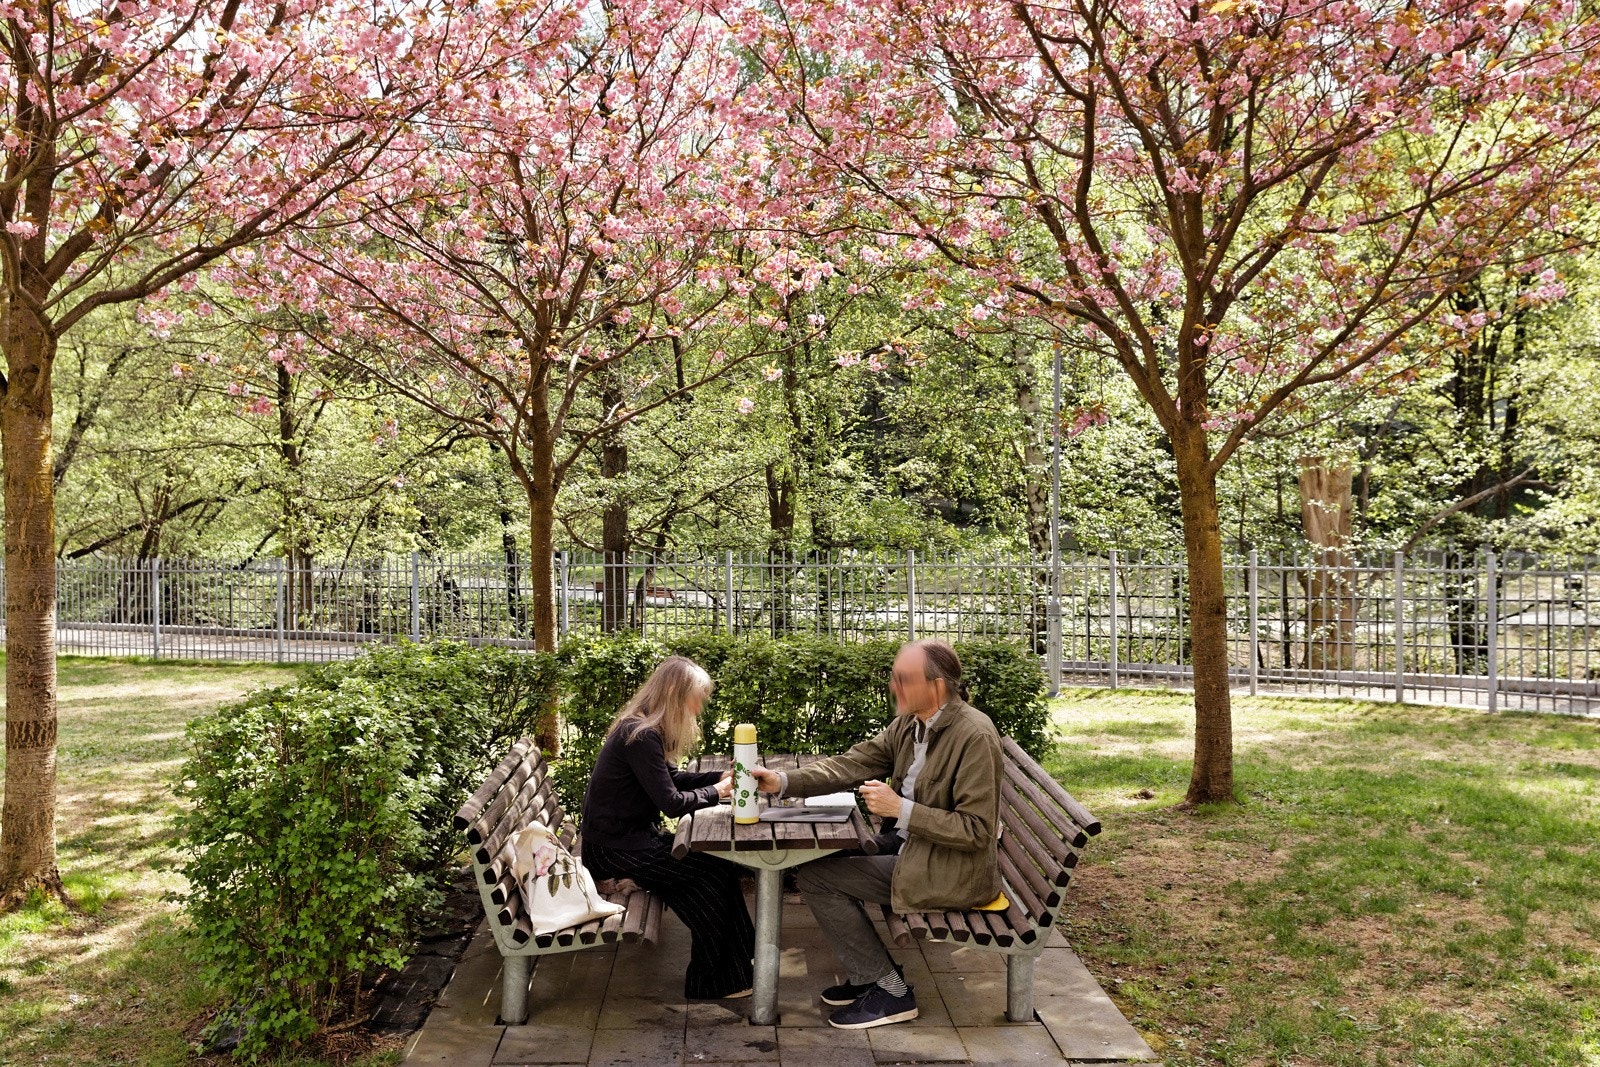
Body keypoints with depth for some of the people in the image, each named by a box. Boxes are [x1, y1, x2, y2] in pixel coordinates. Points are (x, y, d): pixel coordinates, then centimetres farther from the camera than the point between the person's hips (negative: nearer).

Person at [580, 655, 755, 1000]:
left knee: (716, 866, 0)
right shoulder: (641, 736, -22)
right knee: (717, 870, -10)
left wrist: (721, 776, 7)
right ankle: (714, 981, 3)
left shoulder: (642, 729, 9)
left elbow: (670, 778, 18)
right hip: (614, 848, -9)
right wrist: (717, 792, -6)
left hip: (630, 836, 9)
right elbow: (671, 802, -22)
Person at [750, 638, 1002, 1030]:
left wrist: (901, 809, -26)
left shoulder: (975, 736, -22)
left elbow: (977, 830, -23)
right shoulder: (908, 724, 3)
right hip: (909, 845, 9)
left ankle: (890, 990, 4)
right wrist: (782, 782, -13)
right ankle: (870, 972, 21)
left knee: (814, 876, -9)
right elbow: (852, 764, -1)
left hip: (949, 873, -9)